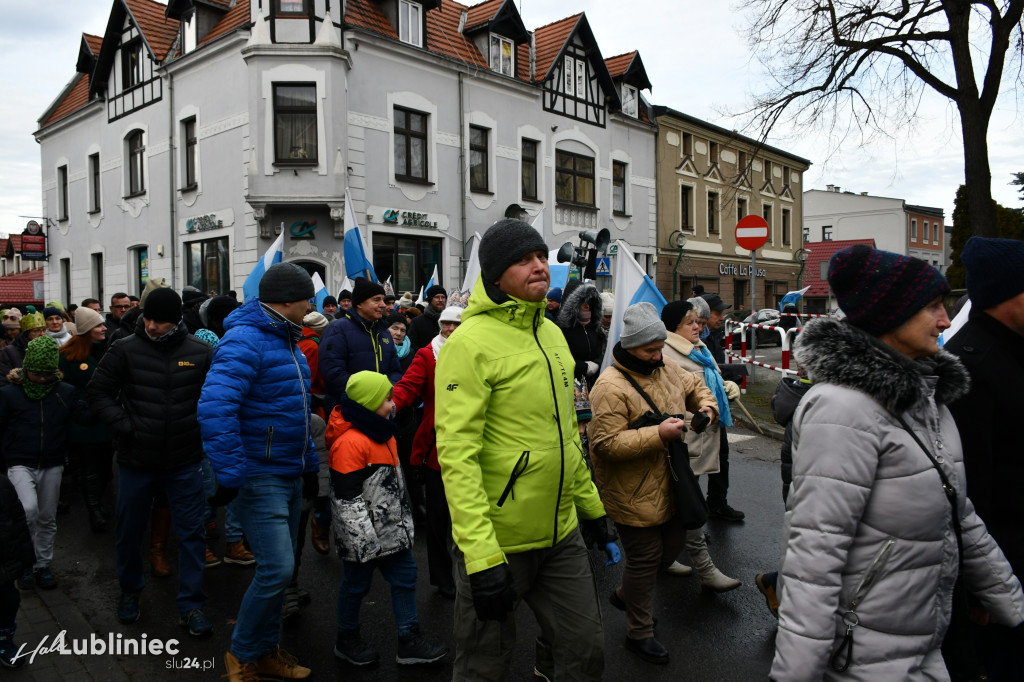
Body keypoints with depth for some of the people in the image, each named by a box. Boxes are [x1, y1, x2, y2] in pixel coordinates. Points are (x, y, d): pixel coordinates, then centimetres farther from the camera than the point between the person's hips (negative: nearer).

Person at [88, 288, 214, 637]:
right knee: (130, 531, 16)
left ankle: (191, 605, 17)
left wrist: (203, 430, -3)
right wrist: (124, 426, -10)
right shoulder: (125, 350, -7)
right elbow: (98, 391, 0)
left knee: (191, 532, 4)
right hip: (136, 460, 0)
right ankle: (130, 592, 39)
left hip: (185, 462, 0)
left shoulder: (200, 352, -4)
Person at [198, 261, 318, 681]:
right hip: (260, 476, -9)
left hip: (290, 474, 9)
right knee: (277, 569, -10)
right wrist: (229, 474, -29)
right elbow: (215, 407, -29)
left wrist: (310, 464, 21)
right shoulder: (245, 341, -17)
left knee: (280, 569, 16)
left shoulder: (287, 341, 13)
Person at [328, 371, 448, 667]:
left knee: (405, 576, 12)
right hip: (364, 536, -9)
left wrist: (405, 518, 25)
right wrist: (364, 539, -22)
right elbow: (346, 497, -23)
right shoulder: (350, 442, -23)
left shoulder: (382, 434, 8)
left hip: (391, 529, 9)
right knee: (356, 584, 9)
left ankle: (409, 641, 23)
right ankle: (346, 640, 30)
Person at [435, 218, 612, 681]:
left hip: (561, 534, 7)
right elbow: (457, 453, -22)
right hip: (496, 540, -7)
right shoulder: (471, 342, -16)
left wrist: (591, 503, 18)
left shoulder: (551, 333, 9)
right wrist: (481, 555, -26)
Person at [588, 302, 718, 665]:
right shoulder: (610, 387, -23)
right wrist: (658, 434, -30)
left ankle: (626, 594, 44)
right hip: (632, 494, -8)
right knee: (645, 557, 4)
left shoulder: (666, 369, 3)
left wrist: (707, 406, -1)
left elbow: (695, 386, 21)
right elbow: (606, 444, -27)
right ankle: (639, 632, 26)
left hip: (666, 485, 8)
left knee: (673, 543, 20)